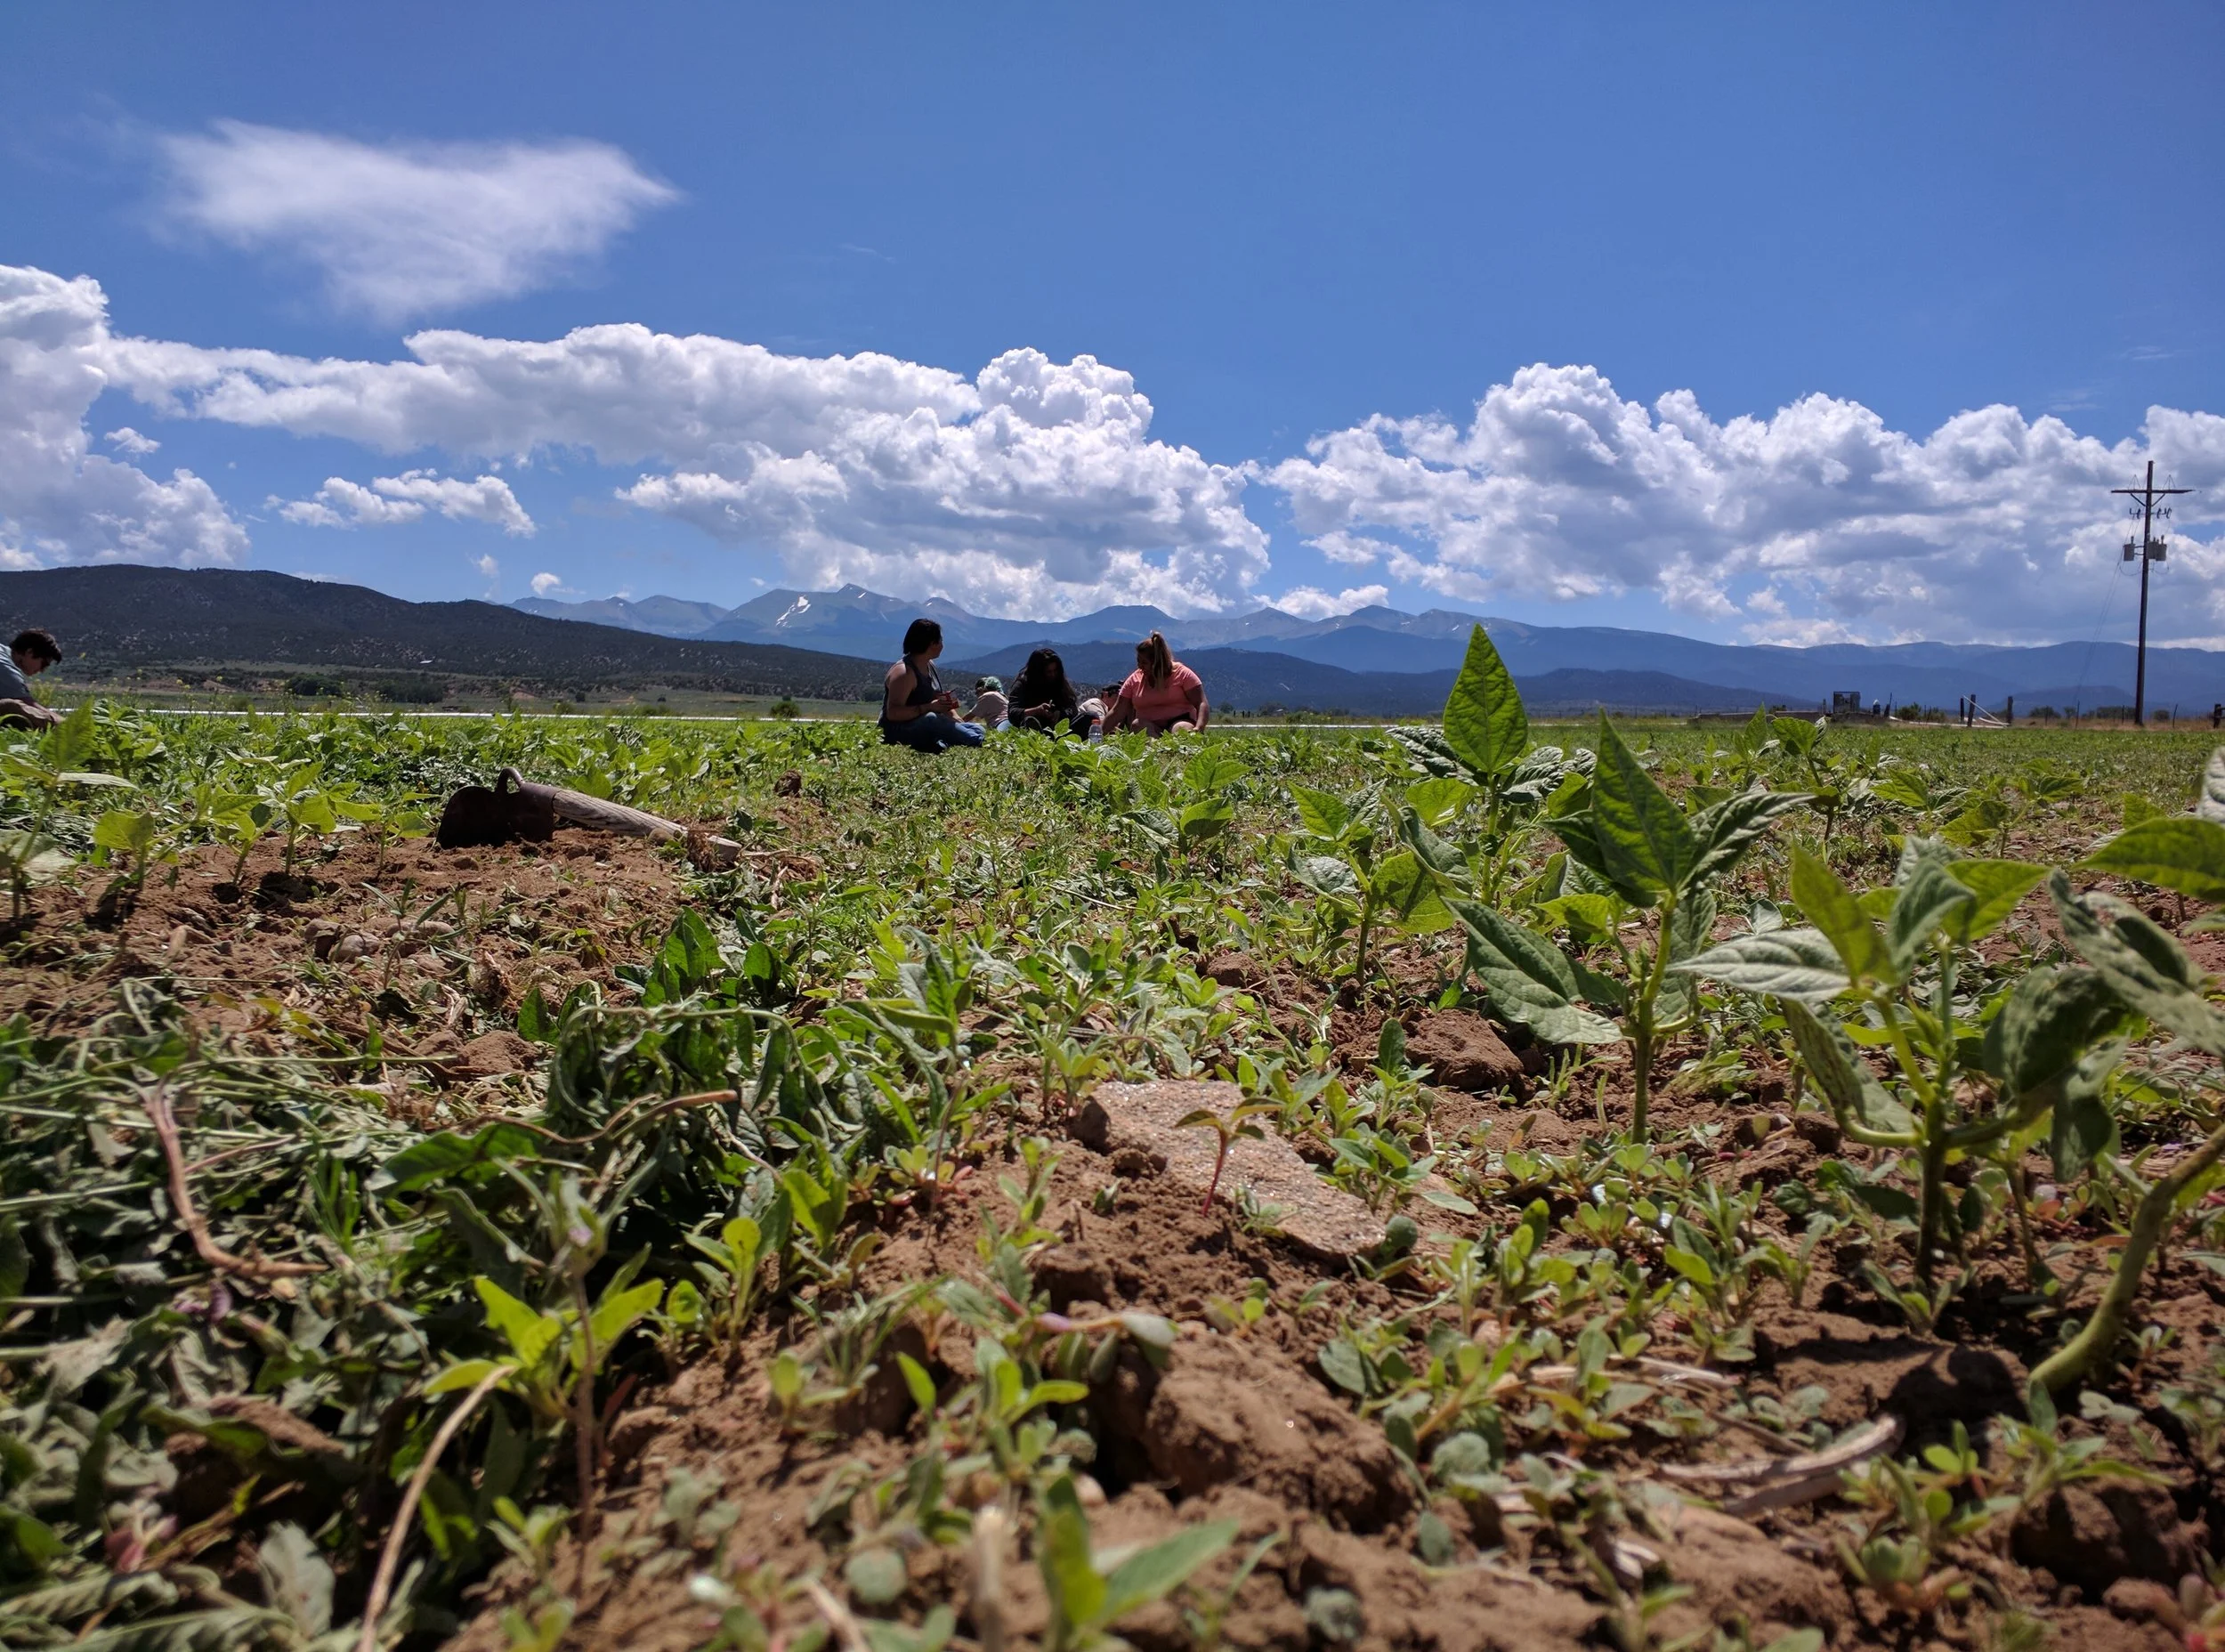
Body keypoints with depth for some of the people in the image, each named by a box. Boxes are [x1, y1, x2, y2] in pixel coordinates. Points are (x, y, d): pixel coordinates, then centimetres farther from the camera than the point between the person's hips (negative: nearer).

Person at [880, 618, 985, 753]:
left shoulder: (930, 665, 11)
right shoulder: (904, 672, -18)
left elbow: (939, 698, 19)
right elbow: (893, 713, -26)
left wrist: (956, 719, 0)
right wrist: (929, 707, -32)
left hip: (925, 726, 10)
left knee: (977, 729, -2)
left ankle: (936, 743, -24)